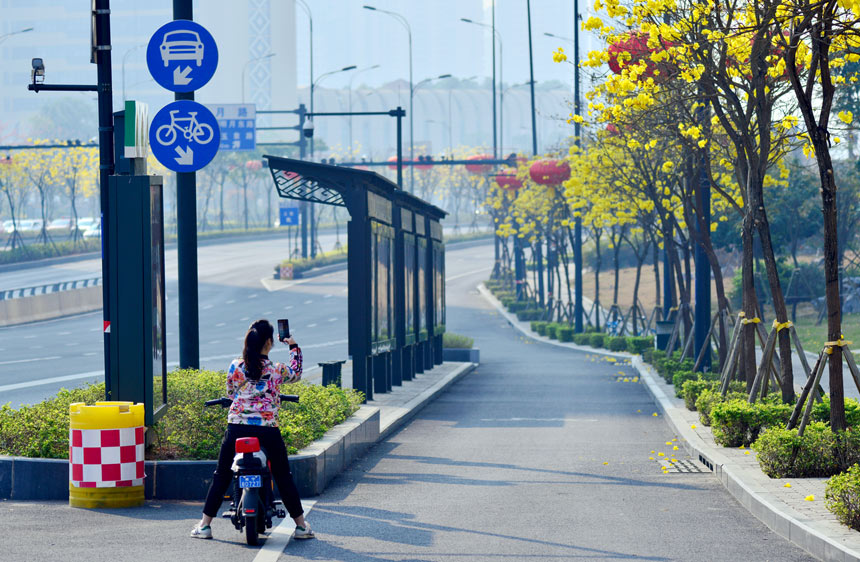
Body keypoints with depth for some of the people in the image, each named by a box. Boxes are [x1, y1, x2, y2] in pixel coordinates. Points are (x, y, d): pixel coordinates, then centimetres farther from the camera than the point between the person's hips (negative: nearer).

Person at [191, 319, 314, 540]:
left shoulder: (235, 367, -2)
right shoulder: (276, 370, -4)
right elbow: (296, 374, 17)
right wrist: (294, 347, 30)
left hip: (237, 428, 1)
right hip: (268, 430, -1)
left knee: (222, 476, 12)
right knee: (283, 477, 13)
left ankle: (205, 524, 11)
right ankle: (301, 524, 17)